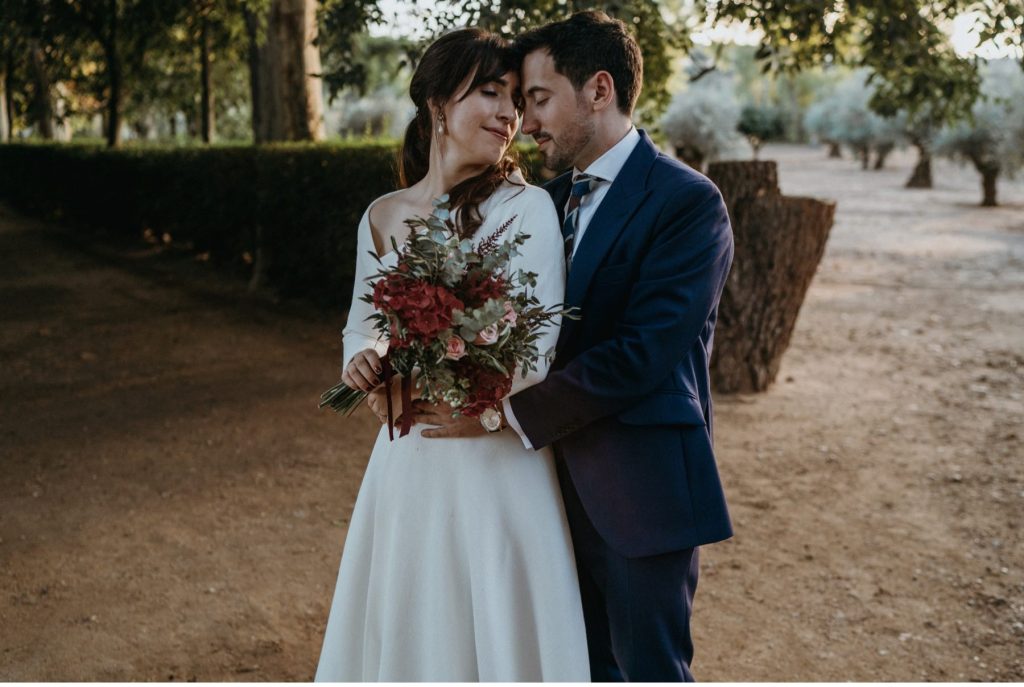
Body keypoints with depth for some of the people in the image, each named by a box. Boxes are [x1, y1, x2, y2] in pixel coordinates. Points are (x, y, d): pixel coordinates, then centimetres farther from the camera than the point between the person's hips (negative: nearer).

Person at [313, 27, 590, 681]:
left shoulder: (527, 208, -10)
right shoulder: (383, 216, 4)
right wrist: (365, 361, -8)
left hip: (498, 467, -4)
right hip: (406, 463, 5)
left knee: (493, 629, 9)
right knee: (403, 630, 17)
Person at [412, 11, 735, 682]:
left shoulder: (688, 202, -14)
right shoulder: (551, 199, 10)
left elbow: (642, 353, -23)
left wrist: (505, 412, -21)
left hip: (641, 488, -7)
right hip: (565, 481, 7)